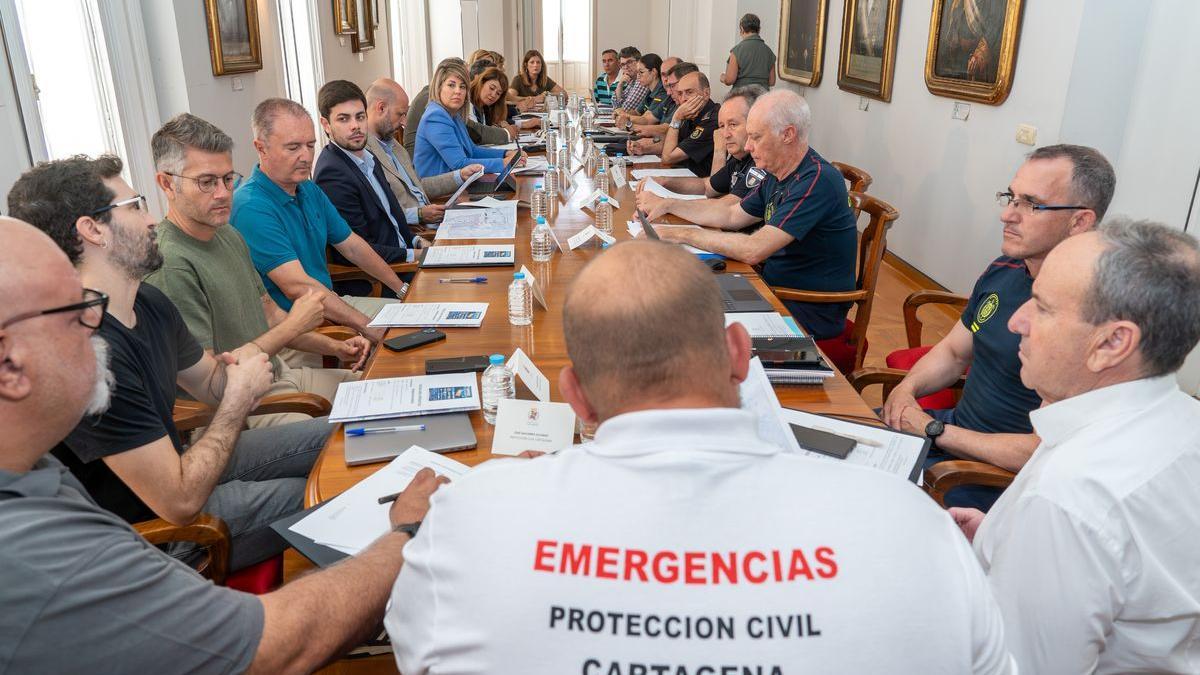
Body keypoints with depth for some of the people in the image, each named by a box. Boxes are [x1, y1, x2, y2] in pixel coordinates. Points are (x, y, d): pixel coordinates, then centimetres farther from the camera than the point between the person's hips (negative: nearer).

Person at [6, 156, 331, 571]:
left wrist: (236, 363, -12)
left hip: (178, 461, 9)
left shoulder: (150, 302, -2)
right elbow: (181, 501, -30)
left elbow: (210, 385, 12)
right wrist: (242, 394, -19)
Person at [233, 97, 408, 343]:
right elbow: (298, 287, -27)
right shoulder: (252, 208, -21)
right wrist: (366, 327, -28)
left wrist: (403, 289, 15)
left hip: (330, 303, 9)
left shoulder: (310, 190, 9)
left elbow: (352, 246, 18)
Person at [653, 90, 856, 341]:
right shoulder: (775, 175, 5)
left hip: (810, 312, -8)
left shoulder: (817, 180, -25)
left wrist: (682, 234, -23)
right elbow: (732, 215, 17)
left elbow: (753, 250, -31)